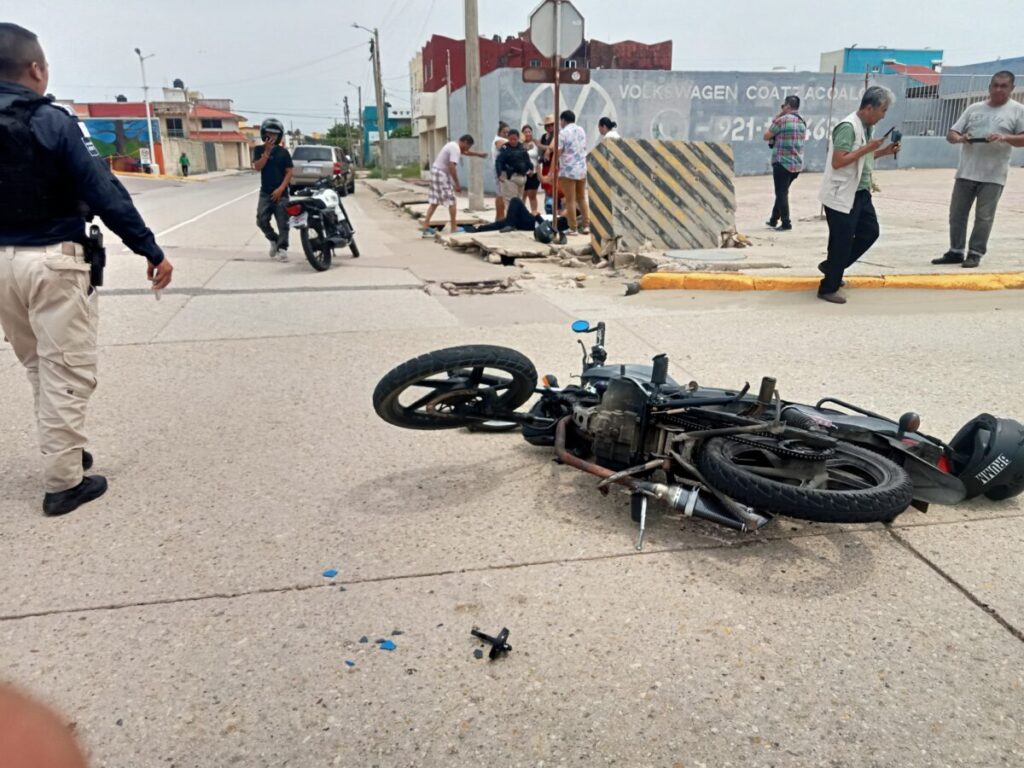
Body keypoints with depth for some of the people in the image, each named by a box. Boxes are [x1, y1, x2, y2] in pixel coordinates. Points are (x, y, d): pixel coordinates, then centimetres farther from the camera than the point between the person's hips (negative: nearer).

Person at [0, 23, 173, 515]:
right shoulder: (53, 122, -12)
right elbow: (105, 194, -17)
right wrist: (151, 250, -12)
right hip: (52, 260, -6)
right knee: (67, 372, 1)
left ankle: (63, 453, 34)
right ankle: (64, 482, 6)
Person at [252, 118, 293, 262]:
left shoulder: (283, 152, 3)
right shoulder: (259, 150, 6)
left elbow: (289, 172, -2)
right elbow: (257, 167, -8)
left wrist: (281, 189, -12)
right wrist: (267, 151, -13)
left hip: (281, 193, -1)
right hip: (265, 193, 1)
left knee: (283, 223, -4)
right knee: (262, 221, -8)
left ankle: (282, 249, 0)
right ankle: (274, 240, 16)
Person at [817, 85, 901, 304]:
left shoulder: (868, 127, 10)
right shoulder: (848, 127, -18)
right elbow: (838, 162, -24)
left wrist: (884, 152, 8)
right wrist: (866, 148, -22)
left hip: (860, 193, 9)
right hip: (841, 196, -9)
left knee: (870, 232, 13)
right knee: (842, 242, -3)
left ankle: (831, 267, 26)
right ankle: (828, 288, 10)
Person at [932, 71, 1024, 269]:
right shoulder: (974, 108, 12)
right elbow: (950, 134, 9)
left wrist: (1005, 137, -21)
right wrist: (959, 138, -13)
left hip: (993, 176, -3)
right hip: (966, 173, 4)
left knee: (984, 217, 0)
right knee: (957, 213, 7)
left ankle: (975, 254, 9)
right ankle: (956, 252, 18)